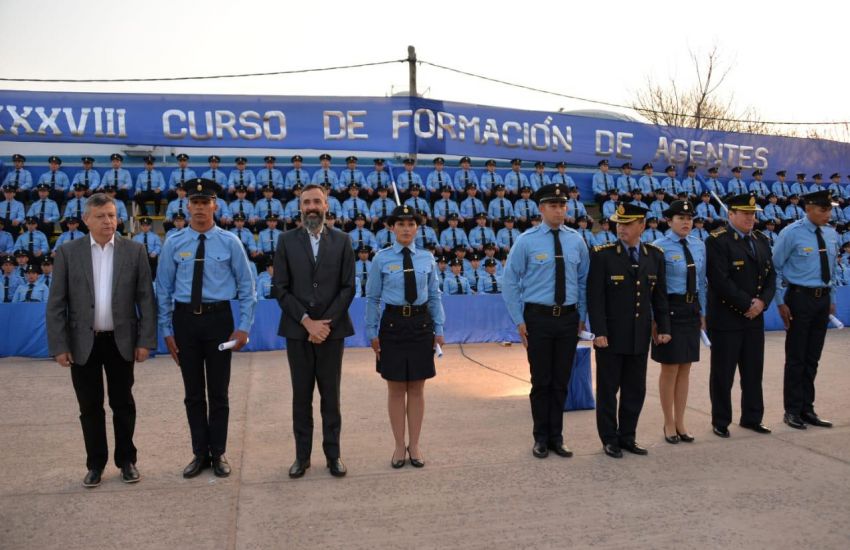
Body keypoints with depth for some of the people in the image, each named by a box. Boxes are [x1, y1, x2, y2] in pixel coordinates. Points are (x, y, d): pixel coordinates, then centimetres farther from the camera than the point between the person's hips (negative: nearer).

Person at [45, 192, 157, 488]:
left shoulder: (134, 251, -1)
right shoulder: (68, 252, -2)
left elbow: (146, 298, -2)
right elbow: (55, 303, -2)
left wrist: (145, 340, -7)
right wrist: (59, 346, -7)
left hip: (121, 341, 0)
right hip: (83, 343, 0)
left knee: (123, 404, 11)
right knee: (90, 407, 10)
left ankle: (126, 460, 26)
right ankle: (95, 463, 25)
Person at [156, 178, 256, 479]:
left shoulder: (230, 242, -2)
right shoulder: (173, 243, 0)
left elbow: (246, 287, 1)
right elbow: (163, 289, 4)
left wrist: (244, 326, -6)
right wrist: (166, 330, 0)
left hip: (218, 318, -1)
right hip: (185, 319, 1)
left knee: (219, 391, 9)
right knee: (193, 392, 11)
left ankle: (218, 454, 25)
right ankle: (200, 453, 26)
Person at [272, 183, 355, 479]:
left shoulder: (342, 240, 3)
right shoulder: (287, 240, 3)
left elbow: (348, 287, 0)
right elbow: (281, 288, -2)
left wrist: (326, 322, -10)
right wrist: (307, 321, -11)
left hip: (332, 328, 0)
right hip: (298, 330, 0)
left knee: (330, 395, 7)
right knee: (301, 396, 8)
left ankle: (333, 453, 18)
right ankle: (302, 455, 18)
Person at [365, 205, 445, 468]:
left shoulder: (427, 258, 4)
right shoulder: (381, 259, -2)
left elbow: (435, 296, 7)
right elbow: (372, 298, 1)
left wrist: (439, 328, 3)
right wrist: (372, 332, -2)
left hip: (421, 324, 2)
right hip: (392, 324, -2)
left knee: (417, 388, 8)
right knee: (396, 388, 7)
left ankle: (414, 445, 22)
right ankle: (399, 446, 20)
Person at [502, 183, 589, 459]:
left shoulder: (576, 240, 4)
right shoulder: (526, 240, -6)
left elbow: (583, 280, 11)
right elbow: (509, 281, -3)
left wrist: (582, 317, 7)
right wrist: (518, 320, -6)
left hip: (568, 317, 3)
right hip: (538, 317, -3)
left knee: (561, 381, 10)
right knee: (541, 381, 6)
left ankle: (556, 437, 25)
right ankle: (541, 437, 23)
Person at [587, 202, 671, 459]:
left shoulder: (655, 255, 5)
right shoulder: (602, 255, -8)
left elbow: (660, 296, 9)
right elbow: (595, 297, -11)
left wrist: (663, 327, 4)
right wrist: (599, 332, -16)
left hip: (640, 336, 4)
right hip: (611, 335, -4)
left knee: (635, 390, 11)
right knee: (608, 389, 6)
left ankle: (627, 437, 25)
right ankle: (609, 439, 19)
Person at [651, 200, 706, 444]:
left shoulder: (699, 245, 7)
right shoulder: (659, 247, -10)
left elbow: (701, 281, 13)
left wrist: (703, 312, 11)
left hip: (692, 308, 6)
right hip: (670, 308, -5)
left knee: (685, 368, 12)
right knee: (670, 368, 3)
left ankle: (680, 422, 24)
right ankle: (669, 424, 18)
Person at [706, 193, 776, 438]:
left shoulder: (761, 241, 12)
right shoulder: (717, 241, -11)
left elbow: (771, 276, 11)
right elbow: (720, 280, -19)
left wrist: (762, 301, -6)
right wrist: (747, 304, -16)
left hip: (755, 317, 6)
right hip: (726, 318, -6)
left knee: (753, 371, 13)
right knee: (723, 373, 3)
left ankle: (752, 417, 27)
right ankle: (720, 421, 15)